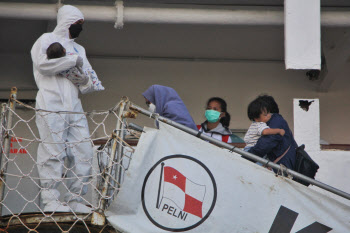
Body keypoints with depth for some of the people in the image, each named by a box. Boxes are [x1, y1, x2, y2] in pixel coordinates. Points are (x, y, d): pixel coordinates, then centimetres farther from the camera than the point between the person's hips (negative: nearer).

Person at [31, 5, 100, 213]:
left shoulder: (79, 49, 29)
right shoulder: (47, 40, 7)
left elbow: (90, 76, 23)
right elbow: (42, 63, -12)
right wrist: (73, 60, -7)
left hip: (74, 108, 7)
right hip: (52, 107, -7)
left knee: (83, 153, -1)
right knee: (54, 153, -12)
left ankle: (75, 200, 3)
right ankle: (50, 200, -12)